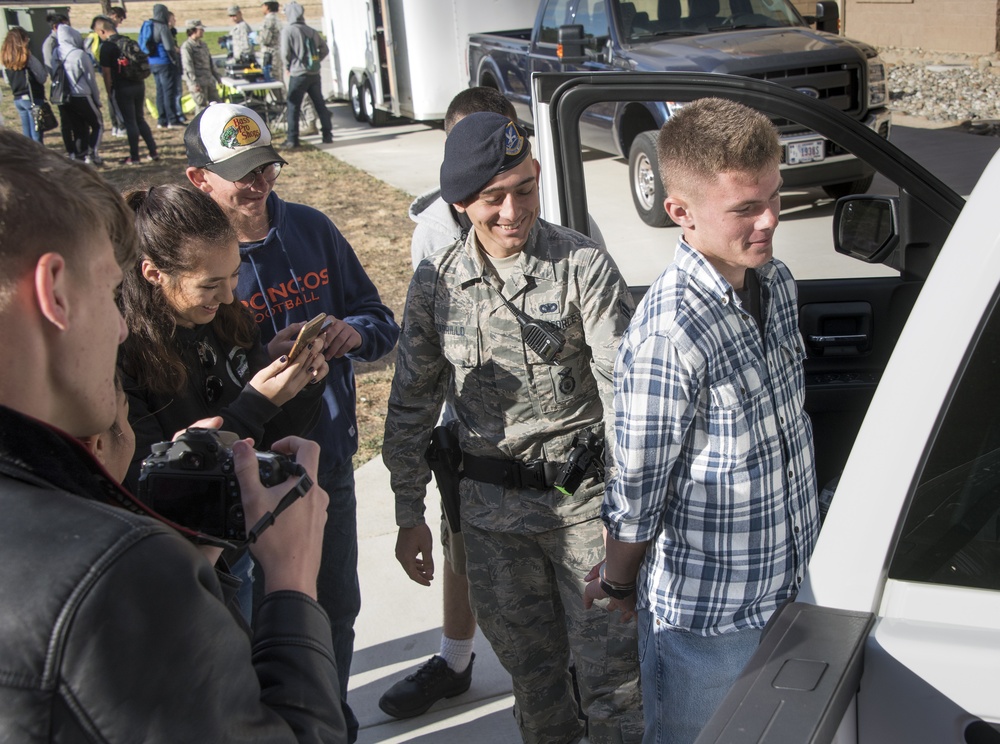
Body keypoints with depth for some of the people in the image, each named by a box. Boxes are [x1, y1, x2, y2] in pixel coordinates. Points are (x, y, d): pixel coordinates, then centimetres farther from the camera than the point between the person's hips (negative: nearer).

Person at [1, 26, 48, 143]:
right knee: (37, 135, -3)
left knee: (27, 135, 13)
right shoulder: (27, 57, -15)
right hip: (32, 98, -7)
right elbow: (42, 77, -21)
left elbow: (8, 80, 11)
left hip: (18, 99, 7)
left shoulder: (6, 58, 7)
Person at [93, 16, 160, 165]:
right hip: (139, 84, 6)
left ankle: (134, 157, 6)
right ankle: (153, 151, 15)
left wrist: (109, 91, 0)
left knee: (130, 122, 0)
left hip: (123, 88, -6)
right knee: (140, 119, 16)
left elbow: (106, 72, -10)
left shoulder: (106, 46, -10)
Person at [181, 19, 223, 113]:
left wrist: (217, 76, 23)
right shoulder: (186, 47, -8)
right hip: (198, 83, -8)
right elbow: (188, 66, -15)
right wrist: (194, 83, -21)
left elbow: (210, 63, 25)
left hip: (209, 80, 8)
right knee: (201, 106, -6)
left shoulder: (203, 45, 18)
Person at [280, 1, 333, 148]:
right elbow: (325, 49, 12)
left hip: (298, 75, -5)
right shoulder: (311, 31, 9)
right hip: (314, 74, 5)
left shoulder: (287, 31, -9)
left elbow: (285, 53, -12)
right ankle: (327, 134, 15)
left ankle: (292, 139, 0)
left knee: (293, 107, 1)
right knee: (320, 104, 13)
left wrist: (288, 67, 4)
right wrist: (315, 62, 15)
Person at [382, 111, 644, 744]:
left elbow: (623, 386, -14)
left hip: (585, 498, -3)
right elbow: (412, 407, 7)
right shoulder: (436, 283, -1)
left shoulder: (582, 265, -10)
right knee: (529, 662, 19)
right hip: (492, 507, 3)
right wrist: (409, 515, 8)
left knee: (610, 667, 2)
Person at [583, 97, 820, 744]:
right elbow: (637, 486, -20)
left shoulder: (776, 282, -4)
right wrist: (619, 585, -5)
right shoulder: (668, 337, -32)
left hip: (788, 581, 7)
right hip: (705, 609, -7)